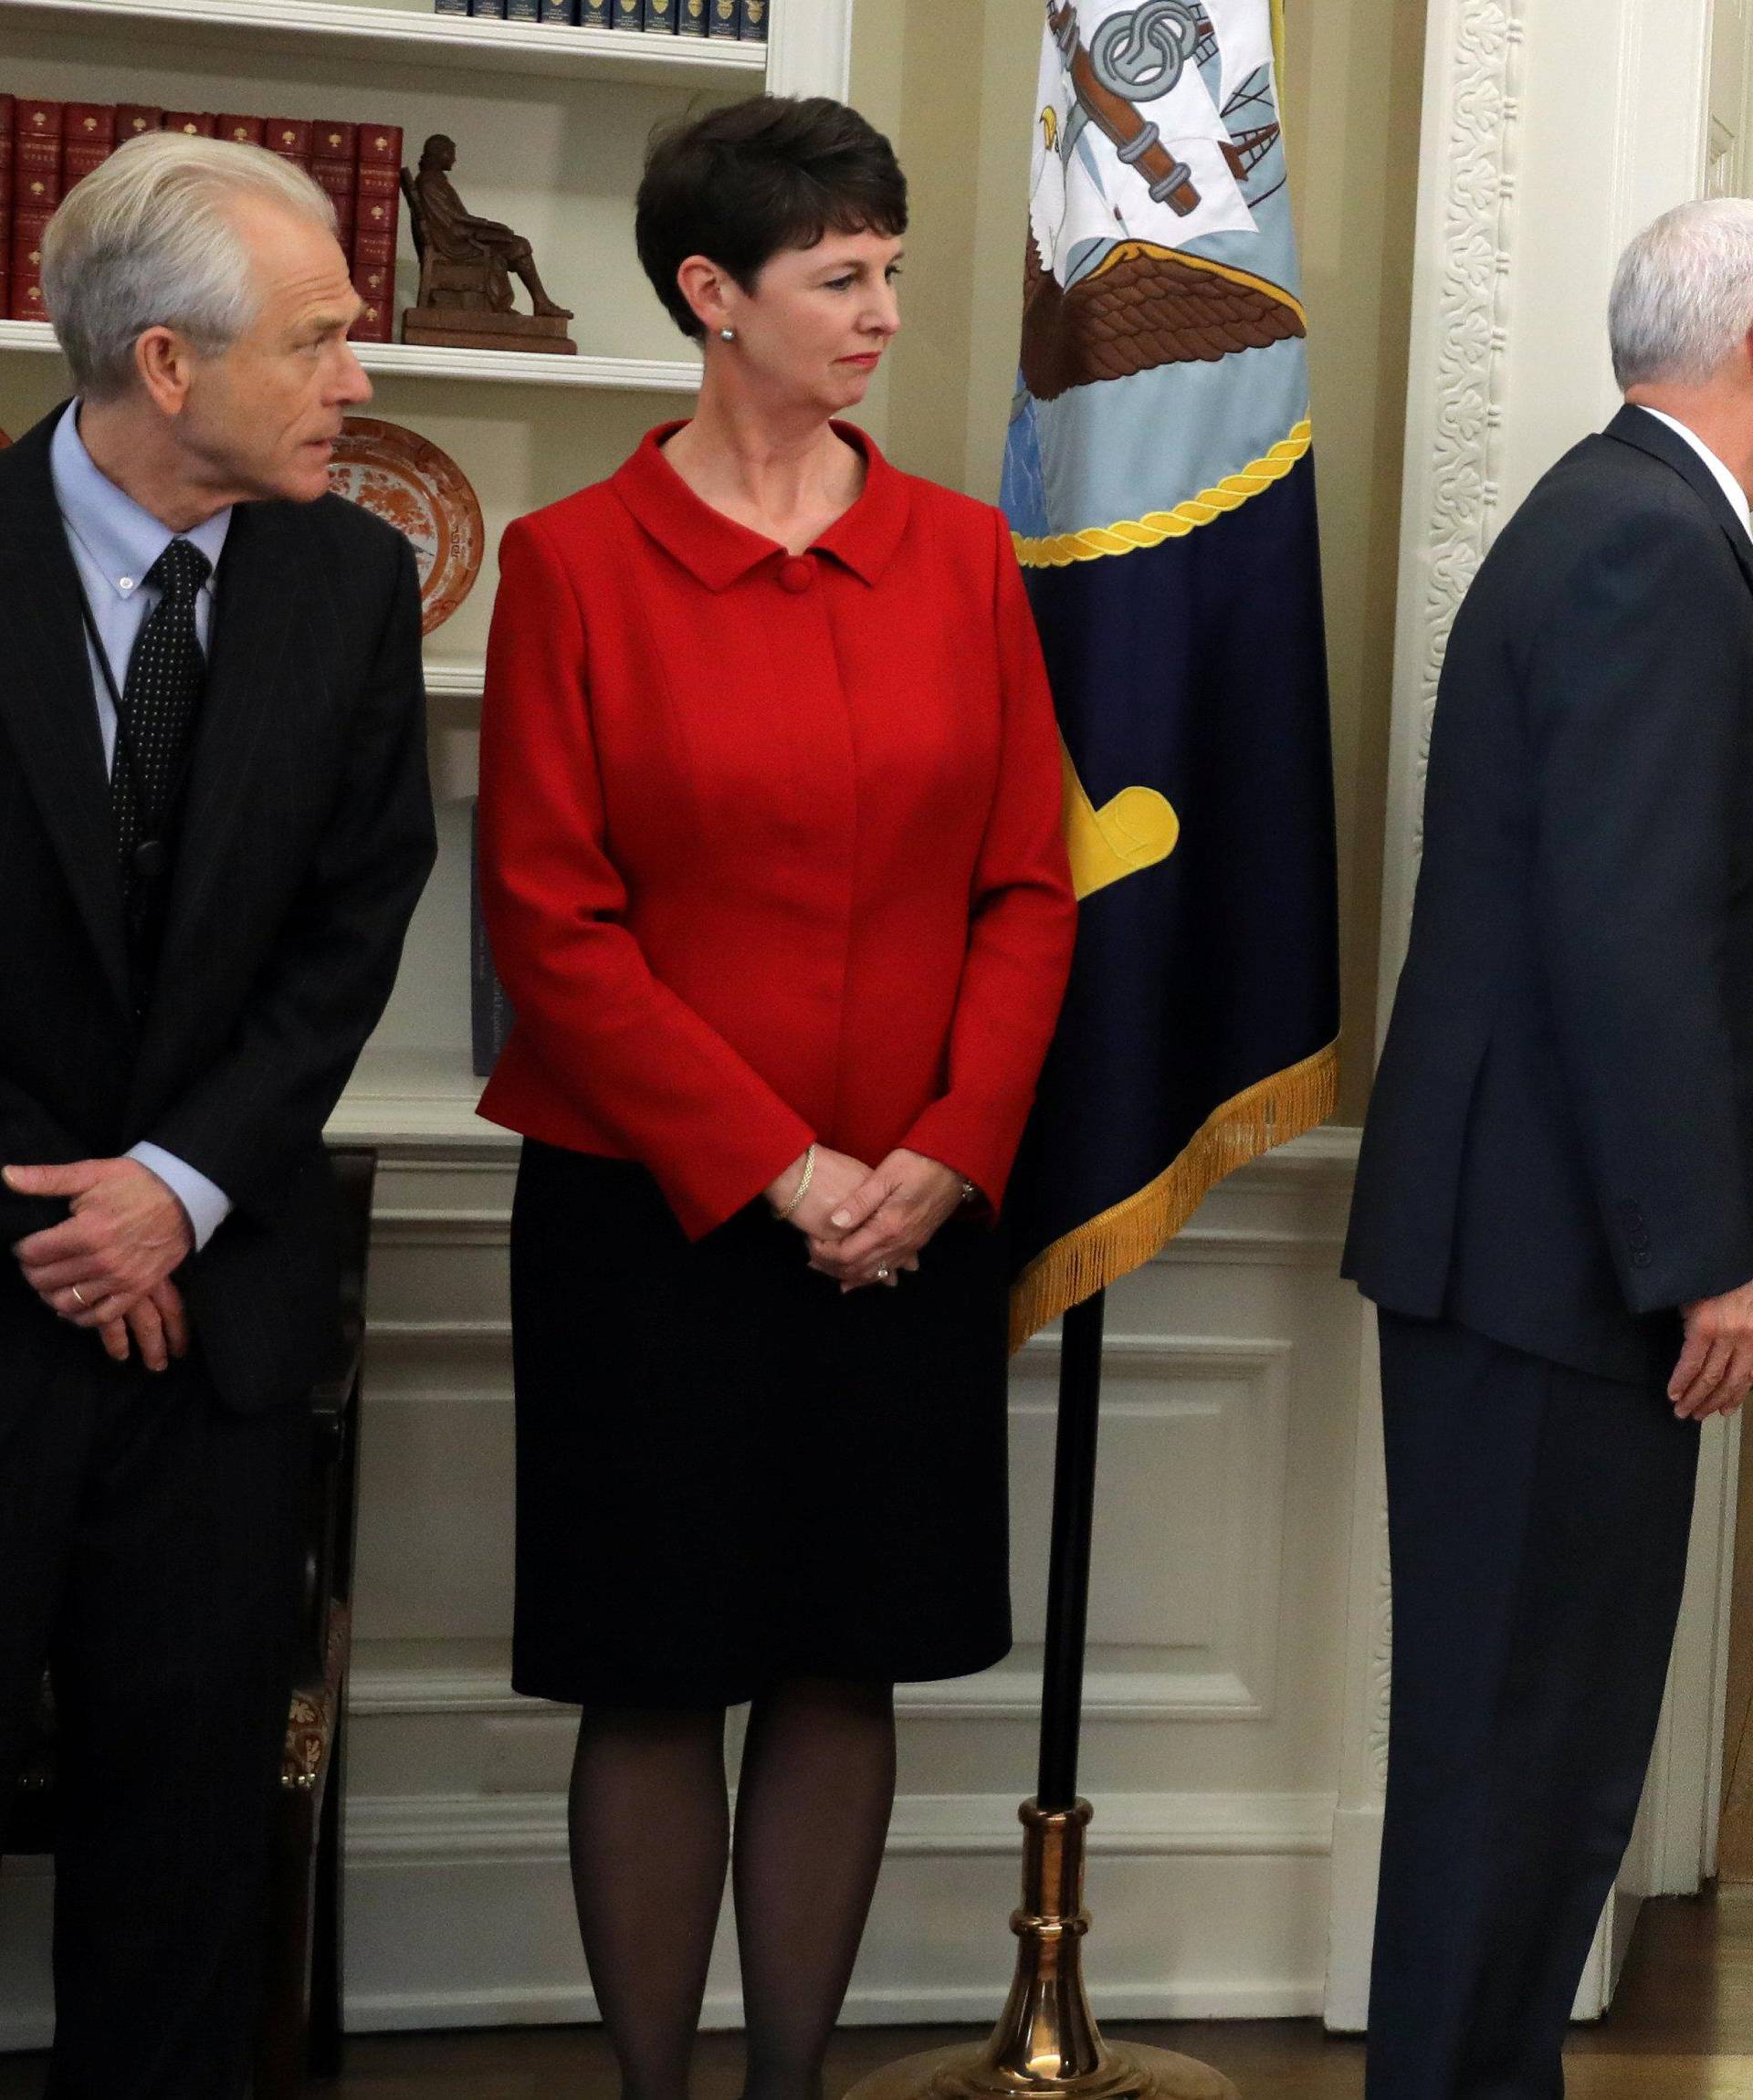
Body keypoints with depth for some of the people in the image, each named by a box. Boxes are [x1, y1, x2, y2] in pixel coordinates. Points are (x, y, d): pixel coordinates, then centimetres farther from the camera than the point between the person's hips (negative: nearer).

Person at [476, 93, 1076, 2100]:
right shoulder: (575, 562, -4)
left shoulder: (959, 555, 5)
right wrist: (770, 1169, -12)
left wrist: (944, 1156, -8)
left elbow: (1030, 888, 4)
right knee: (655, 1683, 5)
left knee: (846, 1667, 10)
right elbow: (550, 918, -8)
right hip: (653, 1211, -3)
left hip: (913, 1220, 3)